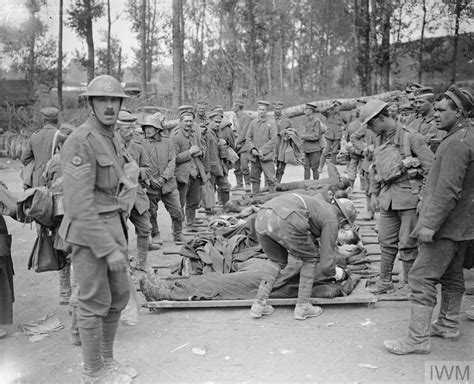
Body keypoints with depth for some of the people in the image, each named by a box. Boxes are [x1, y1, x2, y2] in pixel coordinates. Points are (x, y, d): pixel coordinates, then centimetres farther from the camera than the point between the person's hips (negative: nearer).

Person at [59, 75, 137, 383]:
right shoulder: (81, 141, -18)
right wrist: (109, 249, -24)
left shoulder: (112, 140, 11)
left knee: (119, 296, 16)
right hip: (89, 232, -9)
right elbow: (79, 204, -24)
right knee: (95, 303, 2)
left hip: (113, 226, 9)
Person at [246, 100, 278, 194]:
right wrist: (252, 149, -5)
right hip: (254, 156, 4)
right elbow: (248, 137, 11)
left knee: (270, 178, -7)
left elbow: (273, 140, -6)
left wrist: (262, 150, -12)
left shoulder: (271, 124, 1)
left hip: (266, 156, -4)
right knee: (254, 178, 10)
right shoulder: (253, 123, 12)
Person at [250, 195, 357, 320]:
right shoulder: (331, 221, 15)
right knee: (311, 258, 20)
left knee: (277, 261, 31)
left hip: (262, 220, 7)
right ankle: (303, 306, 23)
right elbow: (326, 263, 14)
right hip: (285, 224, -7)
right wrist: (332, 272, 36)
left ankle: (259, 304, 19)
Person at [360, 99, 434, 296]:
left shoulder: (411, 138, -10)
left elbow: (430, 168, -11)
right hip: (388, 198, 7)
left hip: (409, 197, -6)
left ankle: (409, 283, 16)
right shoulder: (381, 140, 13)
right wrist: (373, 193, 16)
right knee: (386, 241, 10)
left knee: (407, 243, 1)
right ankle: (384, 281, 22)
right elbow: (375, 169, 22)